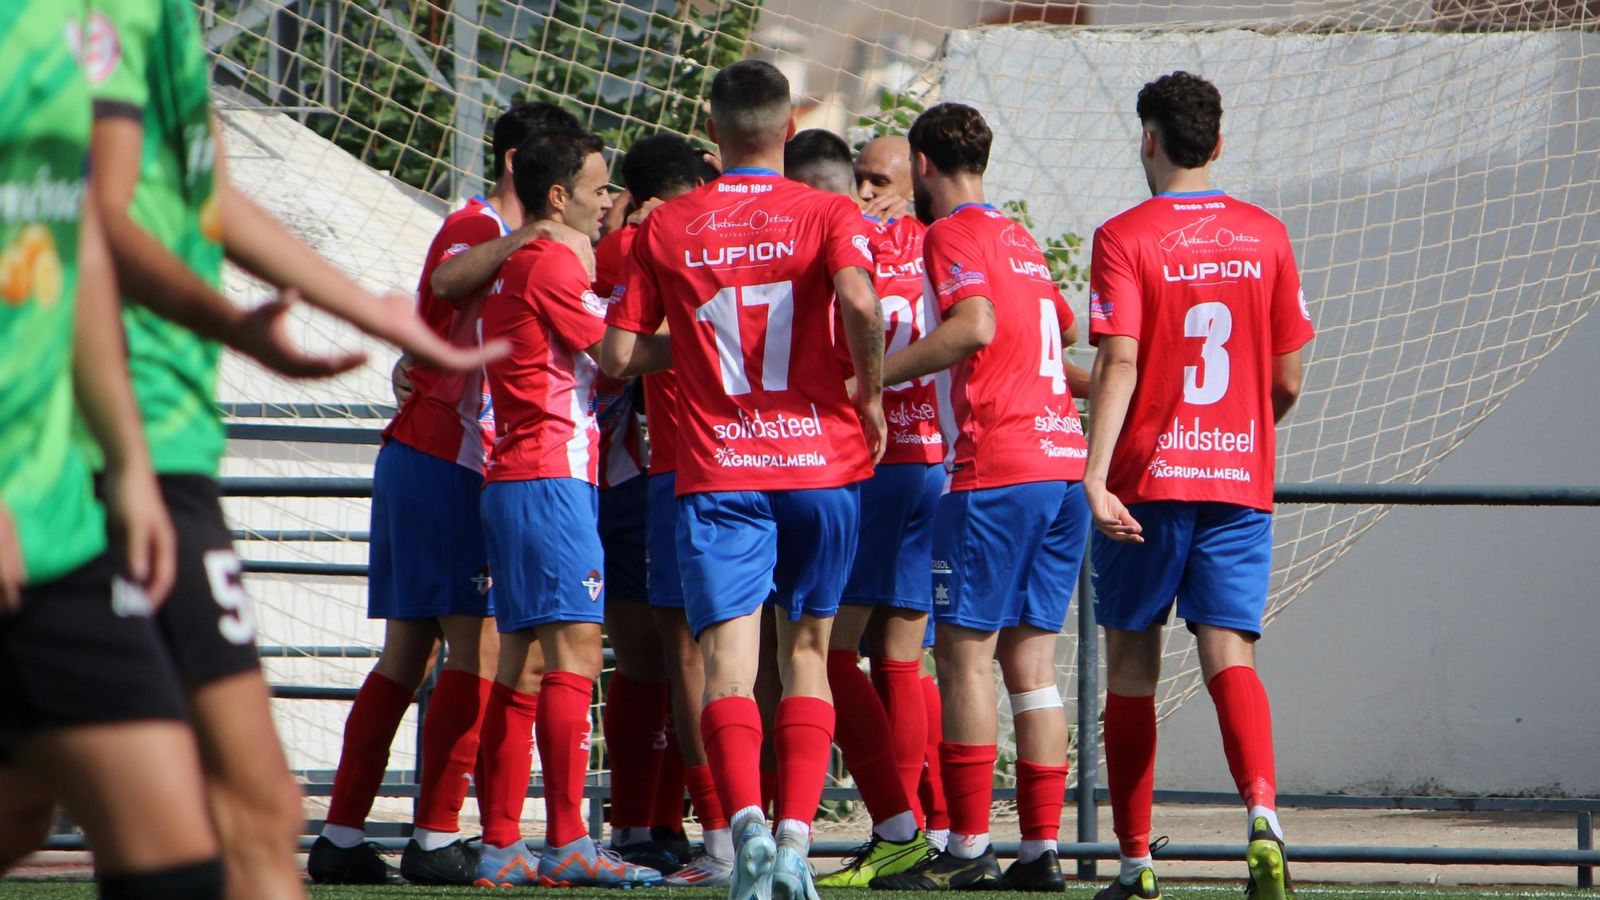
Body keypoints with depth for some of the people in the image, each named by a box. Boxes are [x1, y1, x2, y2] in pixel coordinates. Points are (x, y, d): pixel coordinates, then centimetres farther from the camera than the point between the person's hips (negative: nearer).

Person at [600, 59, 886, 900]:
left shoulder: (665, 228, 6)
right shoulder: (827, 215, 1)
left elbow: (619, 353, 5)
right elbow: (859, 300, -19)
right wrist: (870, 392, -5)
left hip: (717, 473, 0)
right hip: (820, 460, 0)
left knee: (728, 662, -7)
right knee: (807, 654, 13)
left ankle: (746, 821, -31)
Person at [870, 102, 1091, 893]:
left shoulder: (951, 235, -5)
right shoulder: (1020, 241, 20)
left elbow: (976, 325, -22)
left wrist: (872, 375, -21)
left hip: (997, 470, -8)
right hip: (1063, 463, 8)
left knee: (964, 651, -4)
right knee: (1030, 656, 8)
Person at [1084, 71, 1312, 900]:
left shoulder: (1125, 238, -5)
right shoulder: (1266, 237, 6)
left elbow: (1119, 365, -16)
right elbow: (1287, 381, 8)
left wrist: (1096, 475, -21)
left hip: (1148, 483, -2)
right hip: (1242, 479, 2)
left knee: (1131, 663, 9)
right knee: (1228, 653, -3)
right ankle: (1261, 808, -30)